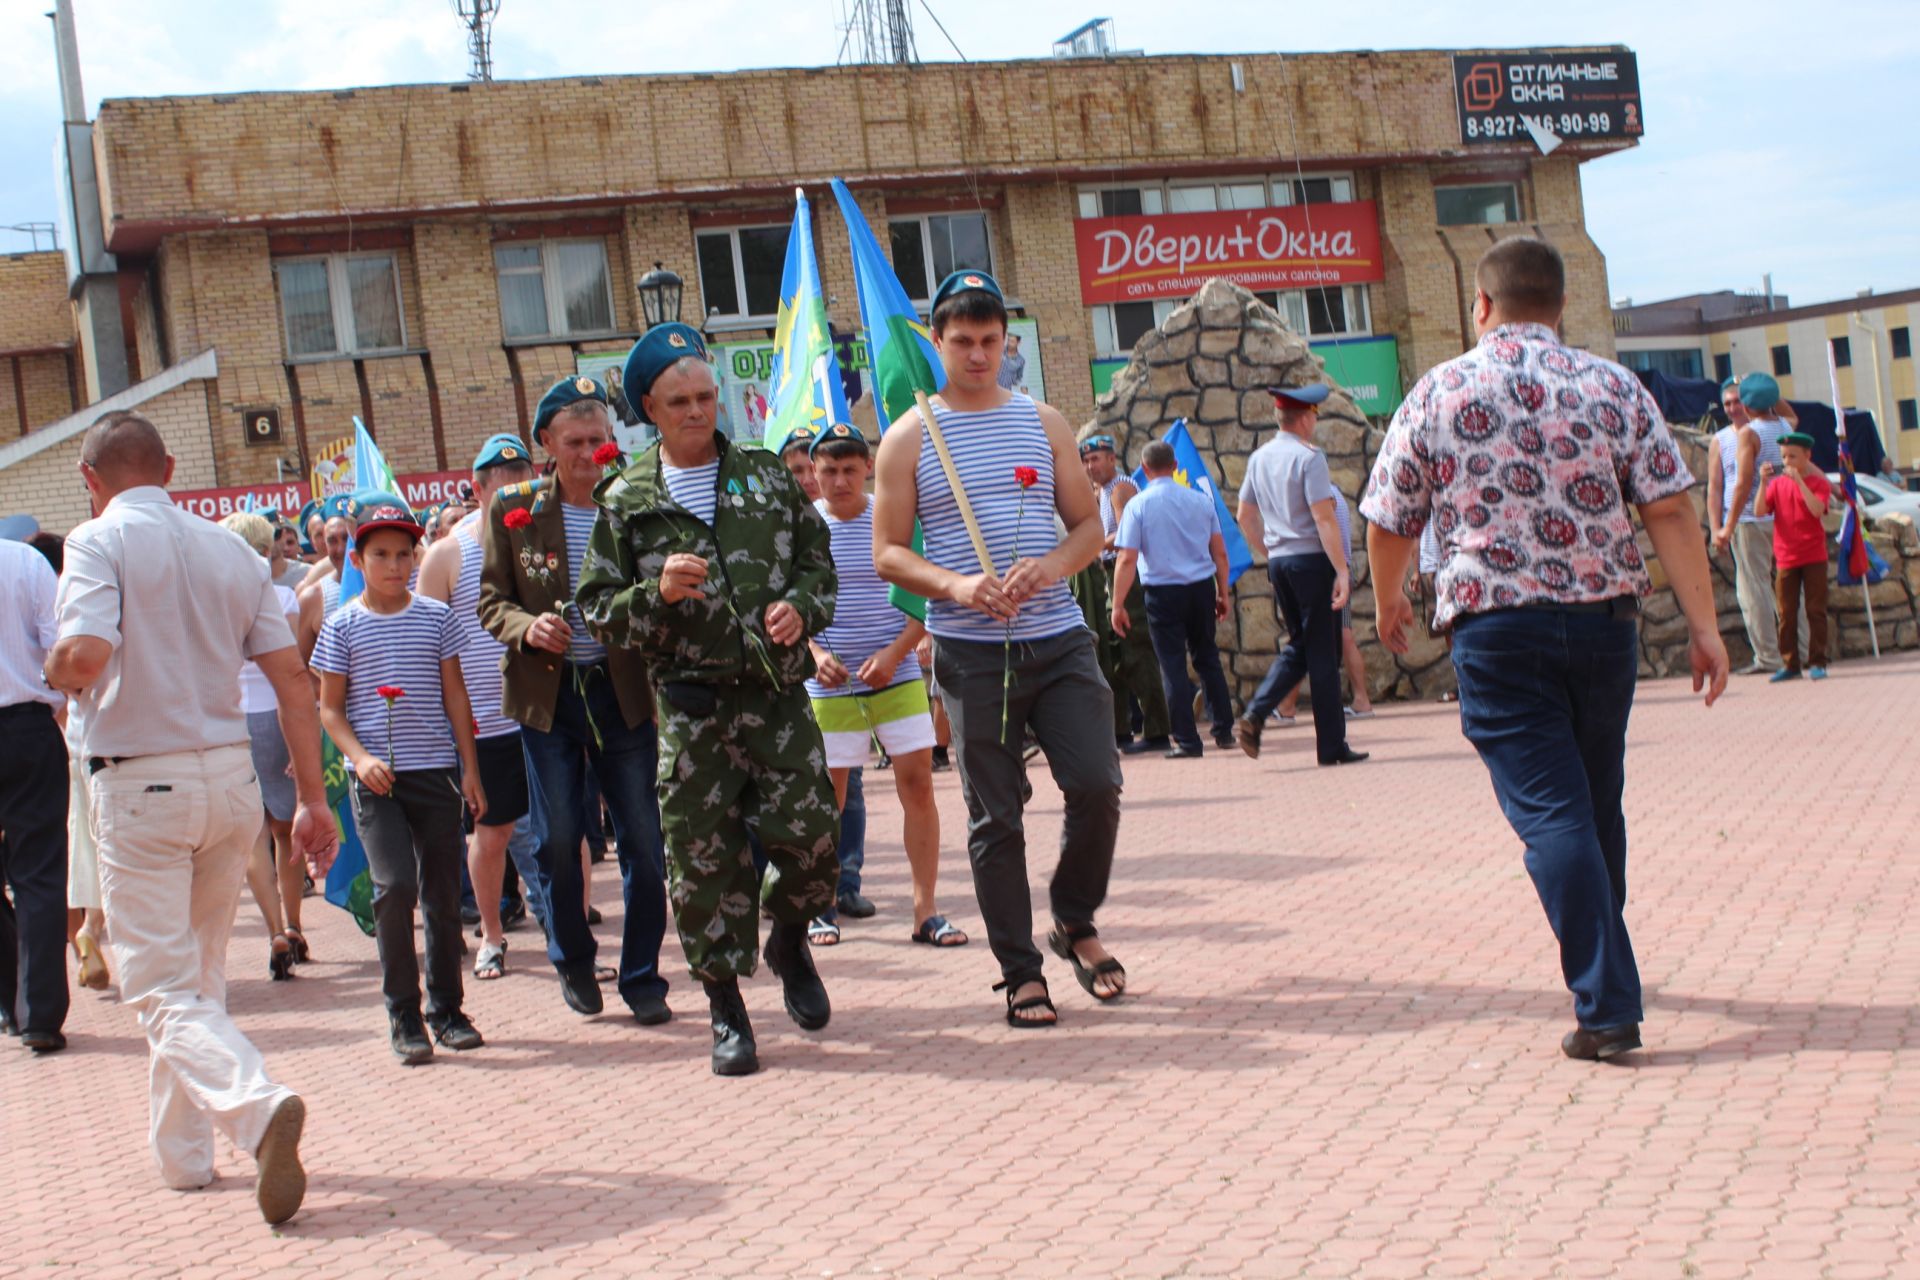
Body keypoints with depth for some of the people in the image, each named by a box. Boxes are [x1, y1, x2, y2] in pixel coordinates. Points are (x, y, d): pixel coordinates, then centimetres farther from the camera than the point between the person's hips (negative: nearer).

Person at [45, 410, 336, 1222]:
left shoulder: (99, 542, -7)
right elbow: (292, 682, 5)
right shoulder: (231, 550, 8)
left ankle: (256, 1107, -27)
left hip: (141, 786, -5)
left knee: (163, 989, -3)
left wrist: (56, 671, 1)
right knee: (202, 977, 19)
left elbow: (85, 656, -23)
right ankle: (182, 1151, 28)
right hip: (231, 777, 5)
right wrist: (313, 799, 9)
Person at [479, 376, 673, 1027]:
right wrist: (527, 627, -16)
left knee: (641, 841, 2)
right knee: (560, 838, 5)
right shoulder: (514, 510, 2)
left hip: (623, 689, 0)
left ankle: (642, 980, 14)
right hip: (547, 694, 0)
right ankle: (573, 963, 27)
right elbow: (493, 601, 4)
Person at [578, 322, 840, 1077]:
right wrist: (656, 593, -15)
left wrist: (801, 606, -3)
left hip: (779, 695, 1)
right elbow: (599, 611, 4)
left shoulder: (767, 476, 11)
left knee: (809, 841, -6)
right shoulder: (625, 501, 5)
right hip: (690, 707, -1)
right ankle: (726, 1008, 14)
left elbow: (818, 559, 18)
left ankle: (788, 939, 26)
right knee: (704, 858, -1)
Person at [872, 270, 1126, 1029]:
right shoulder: (909, 438, 4)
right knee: (995, 817, 2)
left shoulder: (1044, 423, 11)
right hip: (972, 652, -2)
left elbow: (1089, 523, 10)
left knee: (1097, 785, -7)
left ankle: (1076, 923, 18)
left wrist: (1050, 567, -11)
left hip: (1059, 639, 2)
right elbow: (888, 553, 1)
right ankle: (1019, 971, 12)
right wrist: (955, 585, -17)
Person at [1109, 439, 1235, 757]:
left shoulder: (1138, 505, -6)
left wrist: (1118, 605, -8)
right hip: (1202, 587, 4)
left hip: (1163, 591, -4)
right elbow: (1220, 552, 8)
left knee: (1173, 665, 2)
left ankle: (1186, 741, 1)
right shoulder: (1201, 500, 5)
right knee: (1207, 659, 17)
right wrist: (1223, 592, 17)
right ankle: (1223, 731, 19)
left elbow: (1127, 559, -10)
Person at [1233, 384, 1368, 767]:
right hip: (1312, 560, -7)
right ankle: (1331, 746, 4)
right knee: (1322, 653, 0)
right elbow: (1324, 519, -18)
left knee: (1297, 645, 17)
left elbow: (1245, 516, 16)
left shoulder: (1259, 458, 10)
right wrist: (1342, 570, -19)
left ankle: (1254, 715, -2)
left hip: (1278, 562, 7)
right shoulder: (1308, 458, -13)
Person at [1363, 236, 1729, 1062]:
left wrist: (1388, 599, 23)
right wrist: (1702, 624, -3)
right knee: (1596, 803, 19)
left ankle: (1607, 1006, -13)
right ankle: (1601, 965, 36)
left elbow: (1389, 523, 5)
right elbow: (1670, 512, -4)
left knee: (1550, 812, -5)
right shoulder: (1613, 387, 3)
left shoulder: (1438, 394, 0)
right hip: (1602, 619, 3)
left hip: (1495, 627, -3)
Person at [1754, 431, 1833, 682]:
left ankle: (1817, 663, 4)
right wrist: (1763, 482, -14)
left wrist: (1798, 480, -23)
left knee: (1816, 610, -1)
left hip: (1814, 557, -3)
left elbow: (1818, 510, -20)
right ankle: (1790, 664, 9)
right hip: (1786, 558, 3)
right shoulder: (1777, 484, 7)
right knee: (1787, 614, 4)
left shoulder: (1818, 483, -1)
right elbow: (1759, 511, -4)